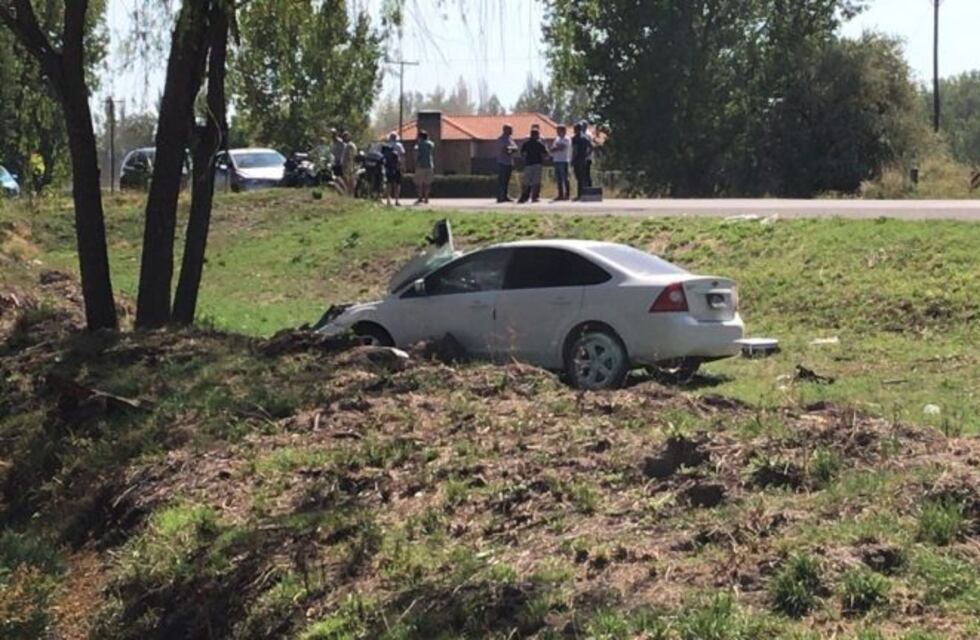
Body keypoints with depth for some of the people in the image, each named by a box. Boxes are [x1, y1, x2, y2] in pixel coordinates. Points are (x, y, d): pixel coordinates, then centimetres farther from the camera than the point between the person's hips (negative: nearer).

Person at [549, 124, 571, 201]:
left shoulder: (566, 139, -4)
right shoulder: (557, 139, 20)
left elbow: (561, 148, -17)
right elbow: (552, 149, 14)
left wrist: (554, 149, -3)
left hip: (563, 161, -8)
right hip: (557, 160, 8)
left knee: (565, 179, -7)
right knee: (558, 179, 6)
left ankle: (567, 194, -5)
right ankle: (560, 195, 10)